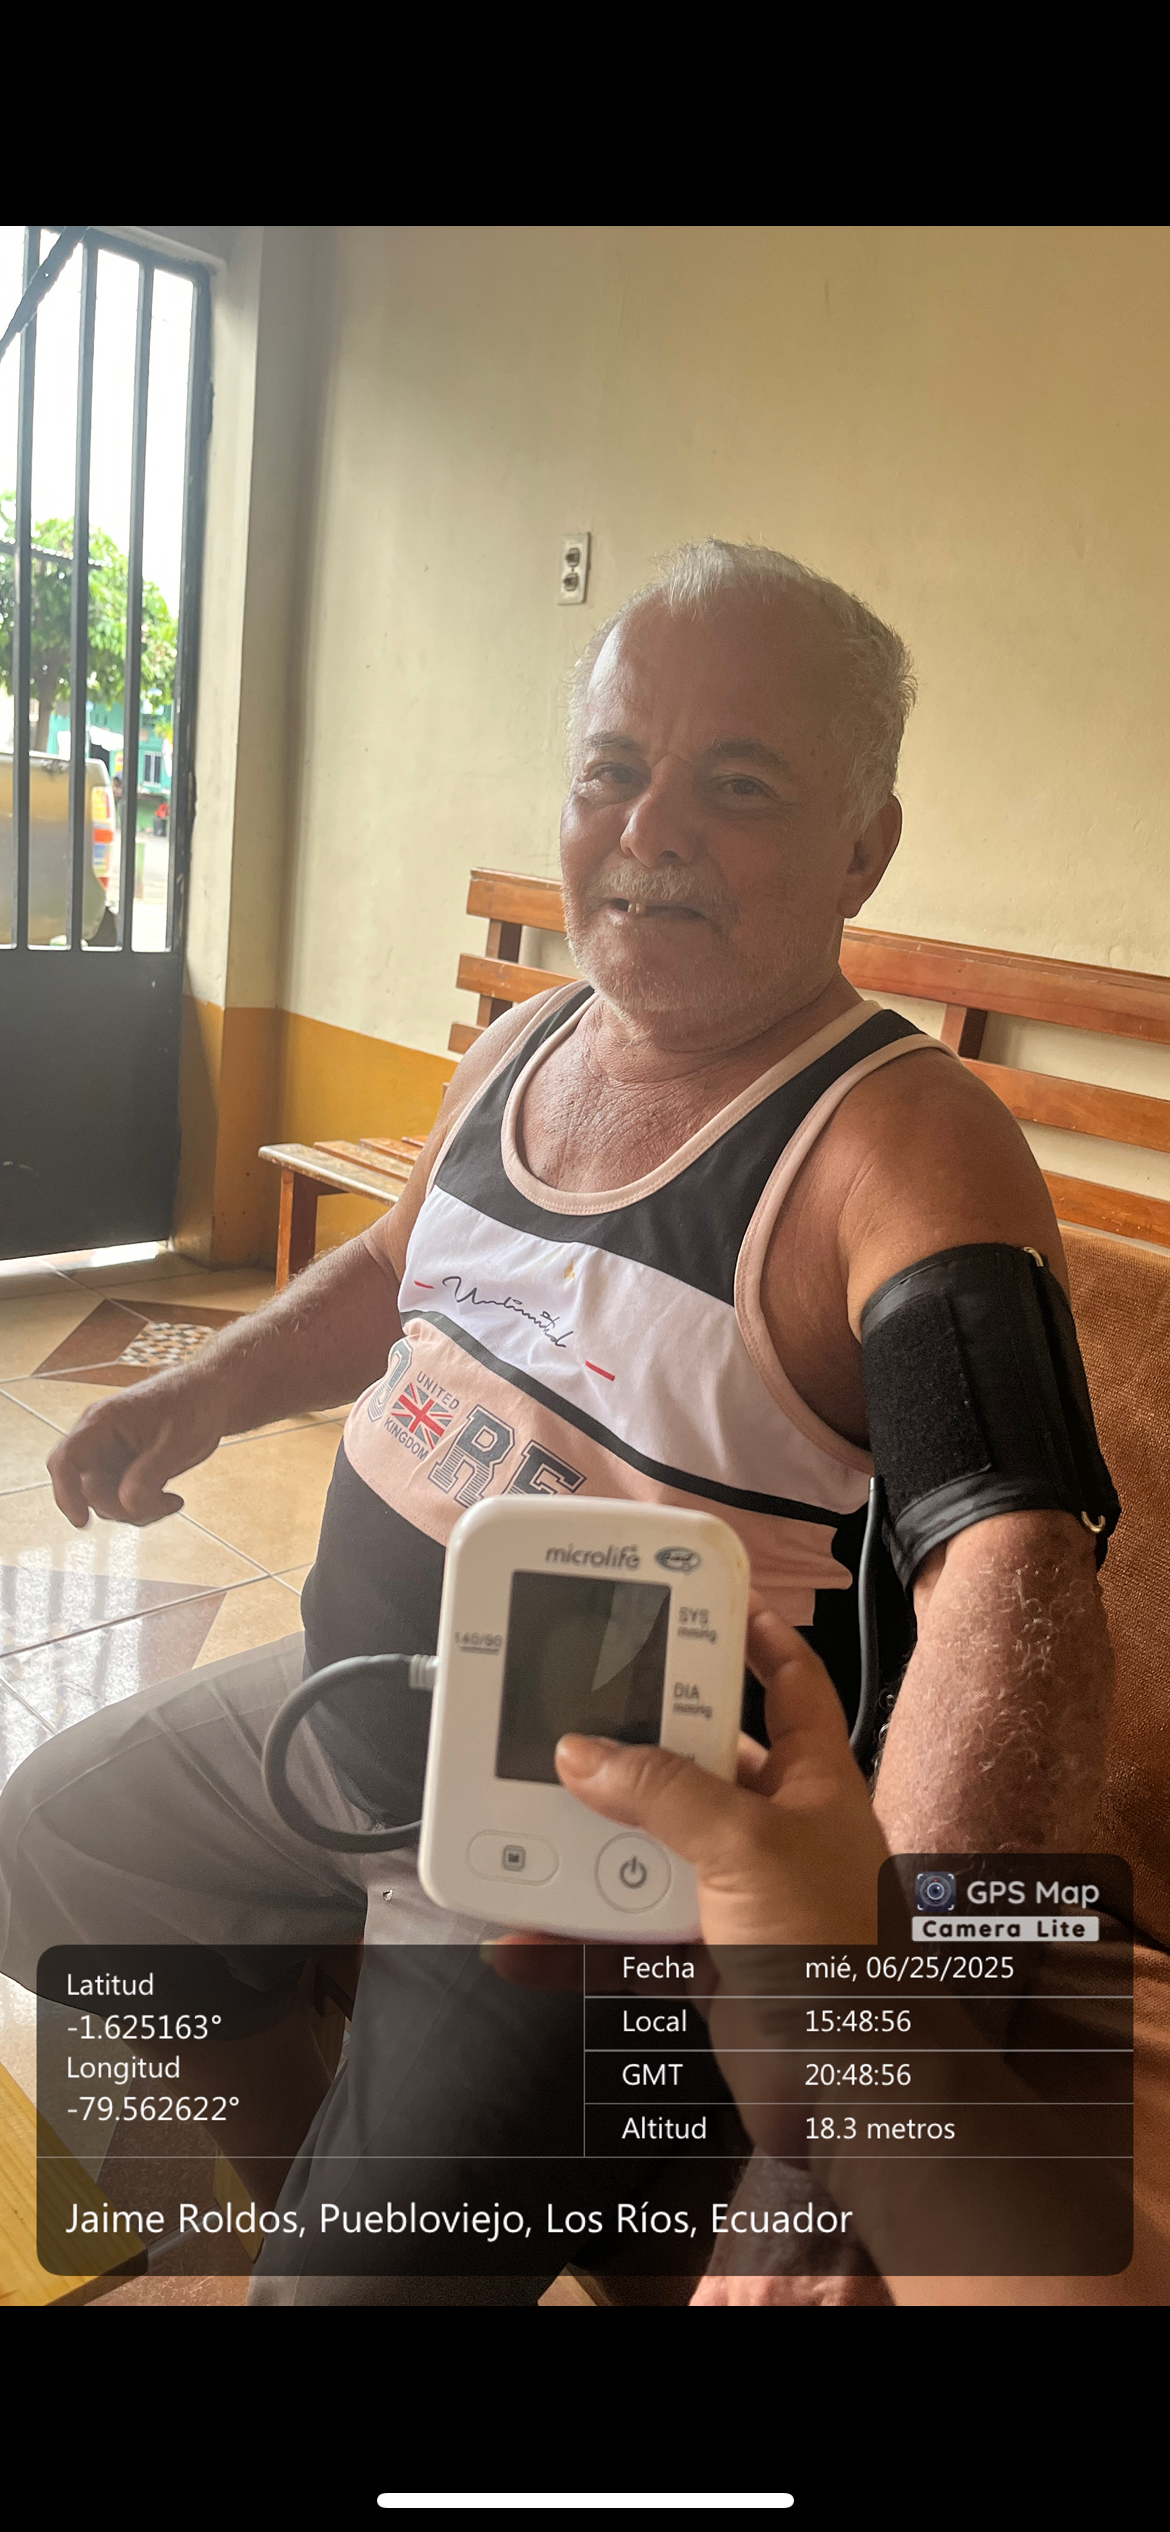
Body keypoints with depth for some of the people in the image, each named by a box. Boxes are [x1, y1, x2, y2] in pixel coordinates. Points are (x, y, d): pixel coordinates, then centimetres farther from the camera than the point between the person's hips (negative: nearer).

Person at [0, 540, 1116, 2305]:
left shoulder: (905, 1146, -26)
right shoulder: (524, 1048, -1)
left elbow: (1010, 1578, -40)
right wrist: (199, 1396, 4)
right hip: (344, 1714, 8)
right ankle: (286, 2144, 44)